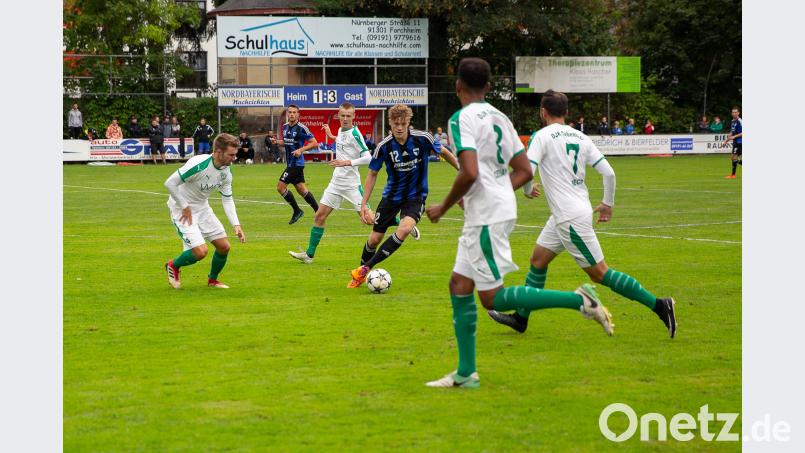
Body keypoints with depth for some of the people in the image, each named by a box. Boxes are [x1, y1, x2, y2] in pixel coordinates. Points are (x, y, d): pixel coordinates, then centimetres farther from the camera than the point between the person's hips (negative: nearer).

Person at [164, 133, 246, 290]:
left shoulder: (226, 171, -6)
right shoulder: (198, 165, -30)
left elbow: (227, 199, 5)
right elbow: (169, 183, -26)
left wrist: (236, 225, -5)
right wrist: (185, 207, -19)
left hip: (202, 208, 7)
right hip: (182, 210, -7)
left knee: (224, 246, 3)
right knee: (201, 251, -18)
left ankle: (212, 280, 28)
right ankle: (173, 266, 11)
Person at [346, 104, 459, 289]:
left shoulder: (423, 139, -16)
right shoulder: (384, 146, -14)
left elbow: (444, 152, 3)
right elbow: (372, 174, -2)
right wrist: (364, 204, -6)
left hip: (416, 196, -1)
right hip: (392, 195, 1)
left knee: (405, 229, -28)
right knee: (375, 238, 4)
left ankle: (365, 268, -21)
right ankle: (360, 276, 31)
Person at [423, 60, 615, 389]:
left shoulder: (462, 119, -12)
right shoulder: (499, 118, 14)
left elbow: (470, 173, -24)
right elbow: (524, 172, 15)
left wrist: (443, 207, -10)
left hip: (486, 217, -9)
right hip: (500, 210, 9)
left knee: (492, 297, -5)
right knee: (459, 286, 12)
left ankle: (579, 300, -11)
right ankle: (465, 374, 13)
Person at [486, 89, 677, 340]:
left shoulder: (542, 136, -10)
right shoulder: (580, 138, 10)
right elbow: (608, 172, 5)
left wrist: (527, 190, 2)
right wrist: (608, 203, 18)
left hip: (570, 217, -8)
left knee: (599, 273, -6)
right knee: (538, 259, 17)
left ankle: (658, 305, -8)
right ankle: (521, 318, 23)